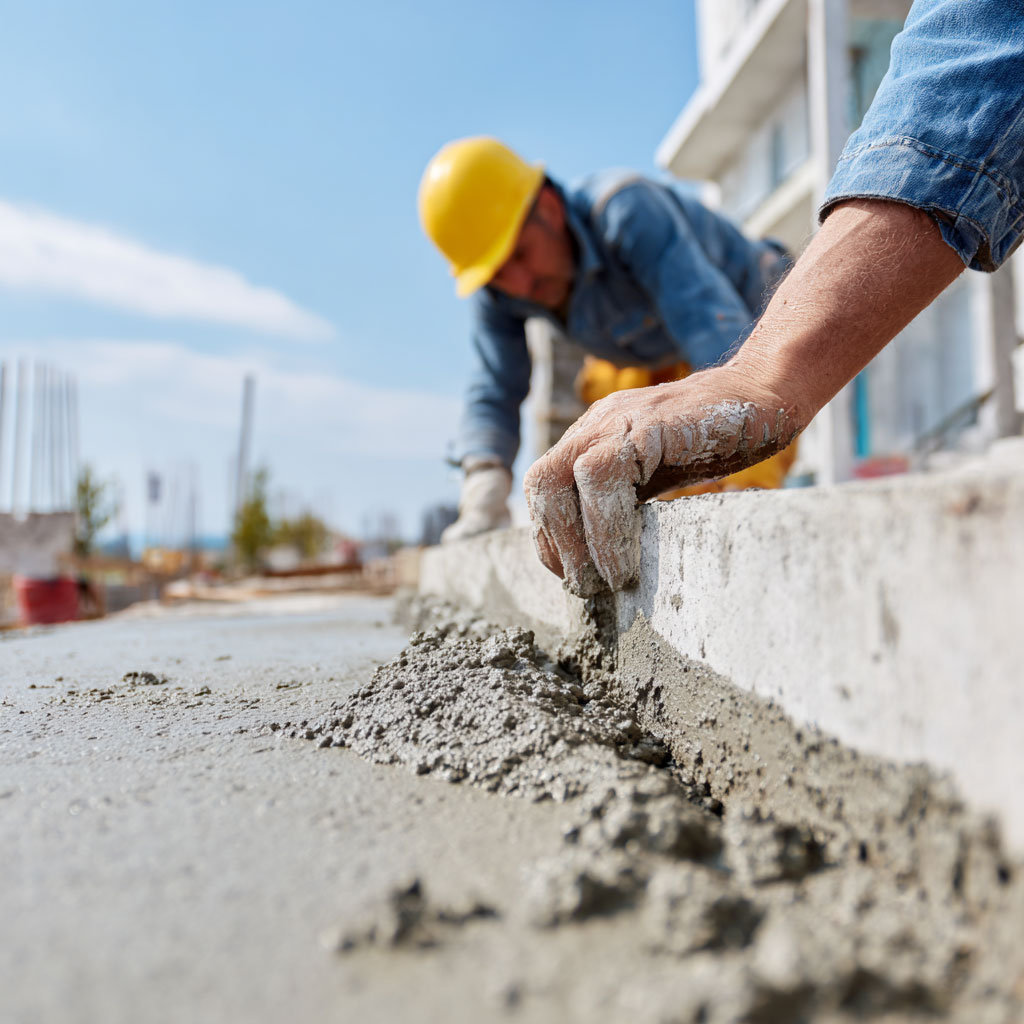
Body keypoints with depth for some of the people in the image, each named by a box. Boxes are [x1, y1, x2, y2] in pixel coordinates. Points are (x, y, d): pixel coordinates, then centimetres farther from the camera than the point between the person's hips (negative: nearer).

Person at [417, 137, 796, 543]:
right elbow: (494, 394, -18)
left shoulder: (629, 210, -39)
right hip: (650, 361, 6)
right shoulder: (501, 280, -20)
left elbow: (717, 326, -49)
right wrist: (483, 494, -38)